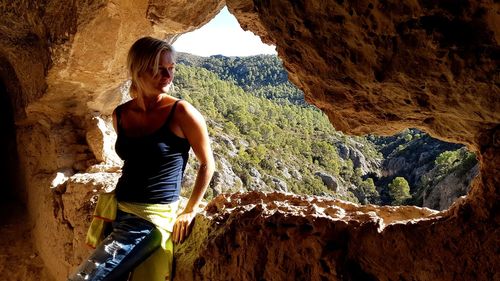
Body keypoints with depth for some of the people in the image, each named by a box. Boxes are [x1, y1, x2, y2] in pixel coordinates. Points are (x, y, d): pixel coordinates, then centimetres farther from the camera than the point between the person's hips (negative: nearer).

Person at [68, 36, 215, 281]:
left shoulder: (181, 113, -14)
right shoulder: (120, 114, 2)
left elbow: (207, 164, -4)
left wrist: (190, 211, -2)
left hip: (152, 218, -6)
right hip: (116, 210, 6)